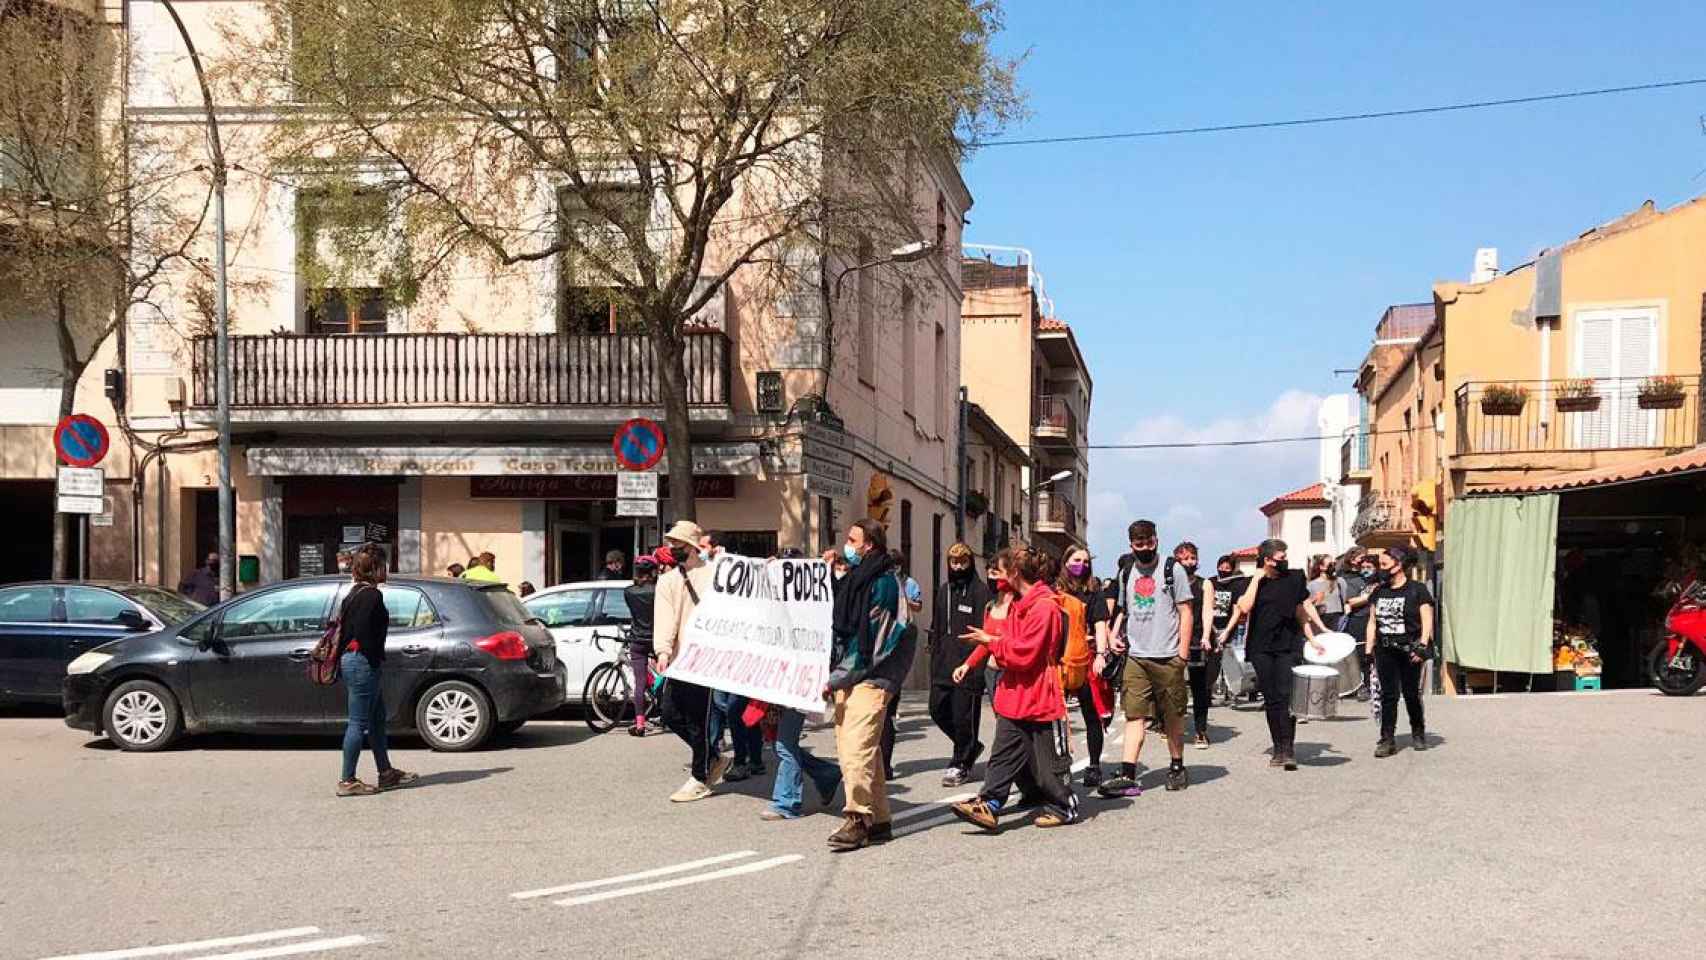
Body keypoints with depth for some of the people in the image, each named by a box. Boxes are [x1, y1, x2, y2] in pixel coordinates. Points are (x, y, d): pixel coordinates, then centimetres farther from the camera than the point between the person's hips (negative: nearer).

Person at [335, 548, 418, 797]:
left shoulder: (356, 593, 16)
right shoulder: (371, 595, -15)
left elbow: (345, 626, 17)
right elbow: (363, 630, -24)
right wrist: (377, 660, -16)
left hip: (350, 659, 11)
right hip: (363, 663, -11)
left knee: (377, 720, 17)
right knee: (359, 723, -5)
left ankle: (386, 773, 25)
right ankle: (347, 781, -1)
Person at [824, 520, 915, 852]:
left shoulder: (884, 583, -10)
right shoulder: (853, 579, 17)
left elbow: (872, 641, -15)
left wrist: (837, 677, -15)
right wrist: (834, 675, 13)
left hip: (871, 679, -9)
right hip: (848, 678, 9)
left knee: (856, 748, -16)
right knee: (854, 749, 10)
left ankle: (858, 820, -11)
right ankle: (878, 820, 16)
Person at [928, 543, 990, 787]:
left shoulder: (980, 590, -6)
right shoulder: (944, 590, 16)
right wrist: (935, 655, 14)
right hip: (943, 666, 7)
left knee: (963, 716, -1)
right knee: (938, 710, 8)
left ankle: (960, 764, 12)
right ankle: (970, 746, 27)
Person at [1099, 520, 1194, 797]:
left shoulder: (1172, 569, -1)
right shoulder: (1127, 571, 13)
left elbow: (1185, 612, -2)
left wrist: (1183, 649, -10)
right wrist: (1115, 636, 6)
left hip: (1167, 657, -3)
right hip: (1135, 656, 3)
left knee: (1173, 717, 7)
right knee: (1134, 716, -4)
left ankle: (1177, 767, 23)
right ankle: (1127, 776, -10)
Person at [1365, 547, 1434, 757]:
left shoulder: (1417, 590, -2)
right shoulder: (1379, 592, 14)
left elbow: (1427, 620, -6)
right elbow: (1372, 622, 17)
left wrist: (1422, 646, -16)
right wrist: (1368, 648, 9)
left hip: (1409, 650, -4)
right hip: (1385, 650, 4)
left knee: (1411, 693, 6)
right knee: (1388, 694, 0)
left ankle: (1418, 733, 28)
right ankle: (1387, 740, 1)